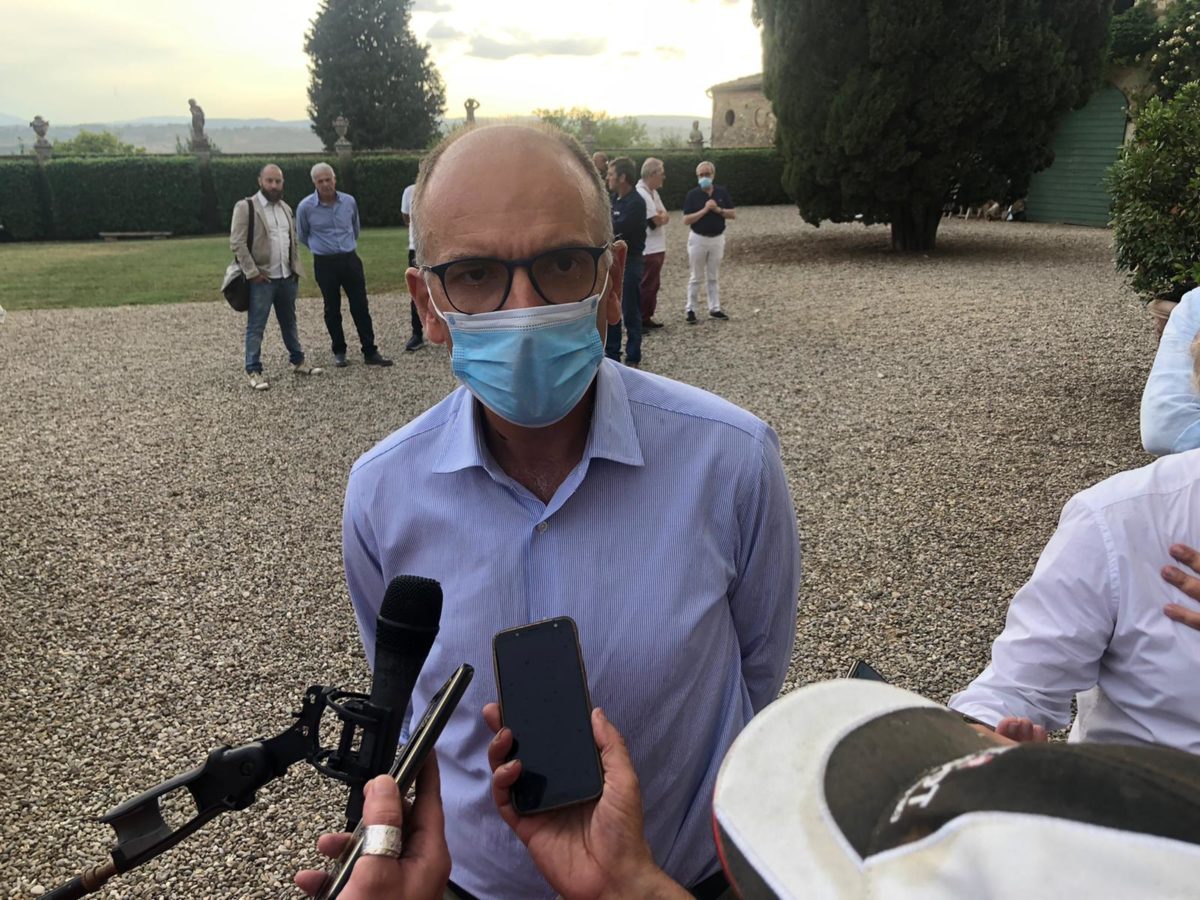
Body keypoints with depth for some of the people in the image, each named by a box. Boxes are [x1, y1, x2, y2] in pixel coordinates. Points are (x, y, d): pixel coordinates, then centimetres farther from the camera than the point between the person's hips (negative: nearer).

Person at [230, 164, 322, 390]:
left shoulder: (286, 208, 14)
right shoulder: (246, 207, -8)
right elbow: (237, 243, -12)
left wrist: (296, 268, 10)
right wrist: (253, 273, -16)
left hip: (287, 277, 6)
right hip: (261, 279, -6)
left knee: (289, 322, 17)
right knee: (256, 327, 0)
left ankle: (297, 361, 29)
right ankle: (253, 371, 6)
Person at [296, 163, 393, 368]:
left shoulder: (349, 201, 0)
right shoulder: (305, 207, -7)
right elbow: (302, 236, 10)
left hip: (350, 259, 2)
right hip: (324, 263, -2)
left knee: (360, 307, 2)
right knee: (332, 309, 7)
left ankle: (370, 352, 8)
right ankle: (339, 352, 19)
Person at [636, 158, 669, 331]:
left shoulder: (653, 193, 15)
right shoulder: (641, 194, -17)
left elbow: (665, 217, 12)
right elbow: (657, 221, -20)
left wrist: (660, 216, -10)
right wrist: (662, 215, 2)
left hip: (657, 248, 10)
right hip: (647, 250, -10)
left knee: (653, 285, 14)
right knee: (645, 286, -3)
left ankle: (646, 318, 22)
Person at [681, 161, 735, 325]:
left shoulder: (722, 192, 1)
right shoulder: (692, 195, -7)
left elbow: (733, 214, 1)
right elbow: (686, 220, -13)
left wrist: (718, 210, -15)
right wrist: (704, 210, -22)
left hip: (717, 239, 3)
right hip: (698, 239, -3)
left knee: (712, 277, 12)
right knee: (696, 277, 3)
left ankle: (714, 308, 18)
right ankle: (691, 310, 11)